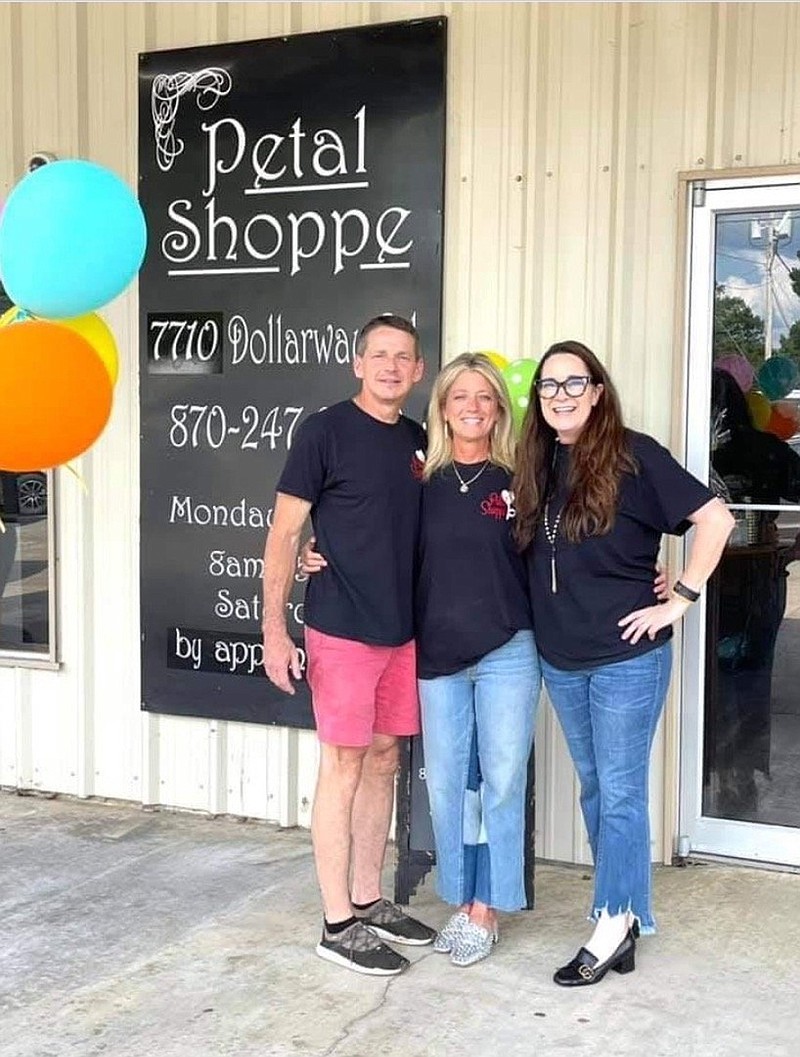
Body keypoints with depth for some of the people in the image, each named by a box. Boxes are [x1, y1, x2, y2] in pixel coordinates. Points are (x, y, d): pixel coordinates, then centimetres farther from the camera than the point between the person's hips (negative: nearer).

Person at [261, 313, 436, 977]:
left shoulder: (419, 442, 10)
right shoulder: (326, 431, -8)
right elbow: (284, 532, -8)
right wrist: (275, 628, -14)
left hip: (402, 630, 6)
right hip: (341, 629, -6)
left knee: (383, 761, 13)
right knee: (344, 767, 0)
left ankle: (368, 902, 26)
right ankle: (339, 925, 11)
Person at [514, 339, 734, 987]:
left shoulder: (633, 456, -11)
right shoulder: (537, 464, 6)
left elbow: (715, 518, -14)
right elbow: (526, 552, 21)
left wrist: (681, 600, -14)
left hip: (627, 656, -6)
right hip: (561, 659, 6)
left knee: (620, 793, 1)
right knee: (595, 788, 14)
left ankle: (613, 925, 11)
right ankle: (625, 910, 27)